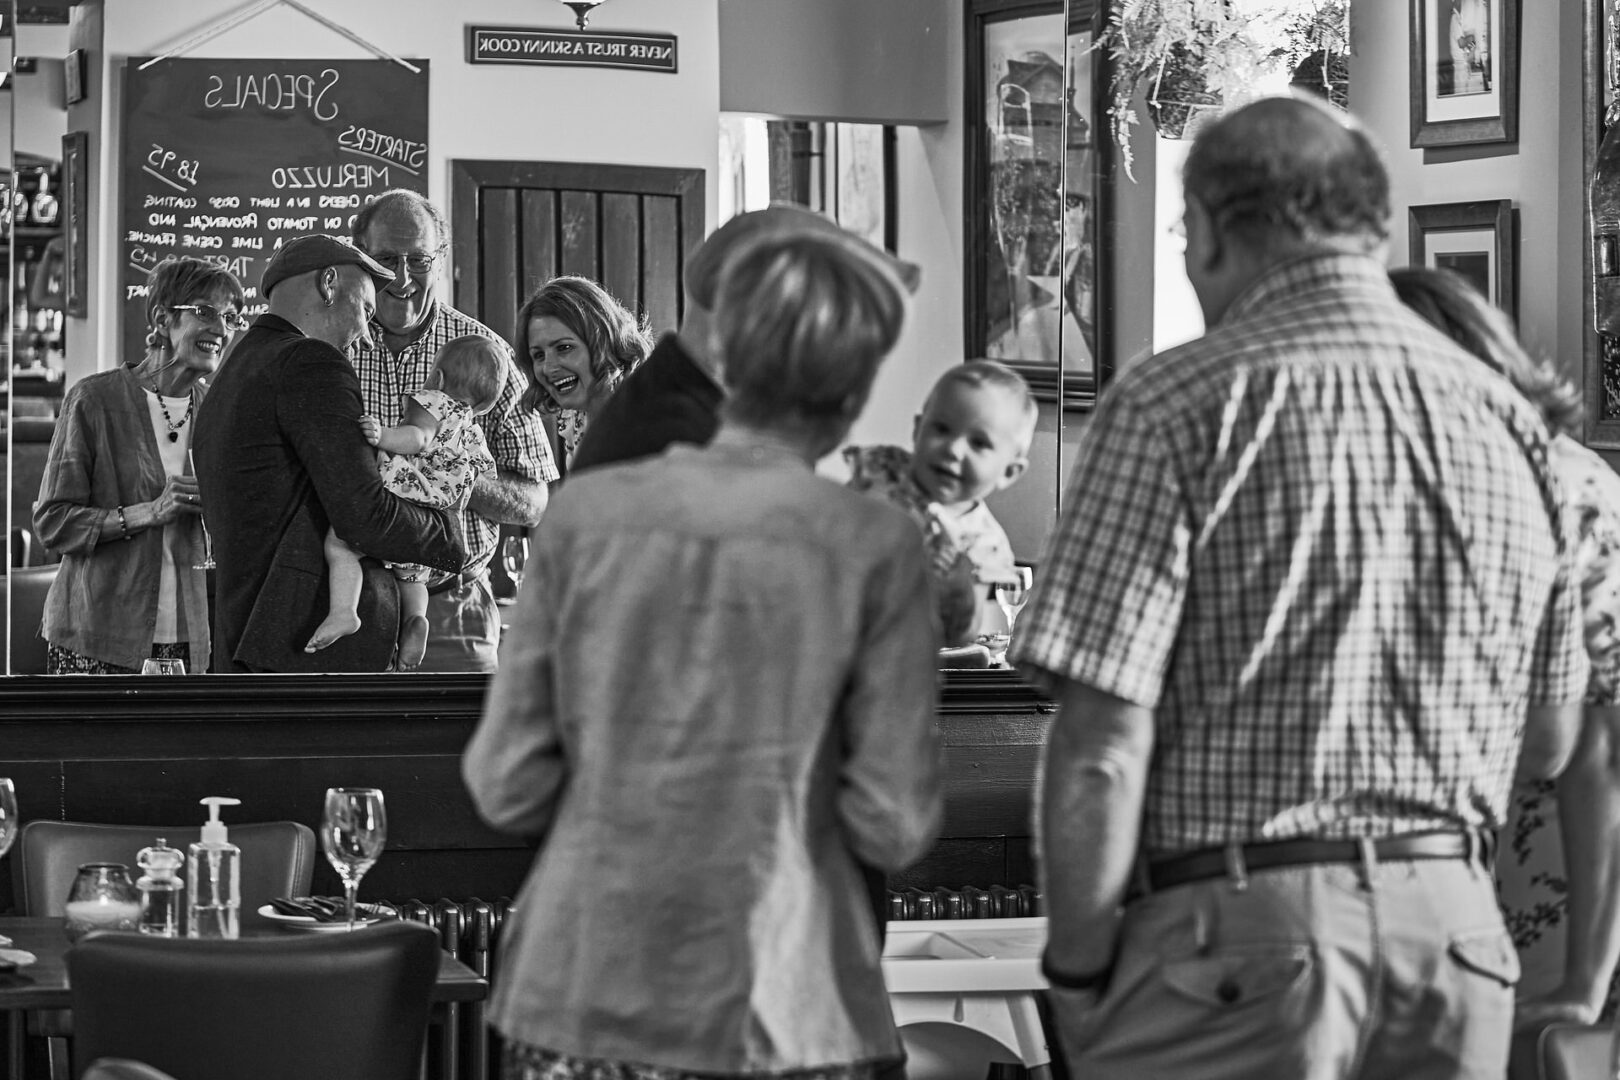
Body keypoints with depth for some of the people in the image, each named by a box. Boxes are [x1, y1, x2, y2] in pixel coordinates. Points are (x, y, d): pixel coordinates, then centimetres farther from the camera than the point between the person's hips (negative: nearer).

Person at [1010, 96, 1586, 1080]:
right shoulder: (1512, 424, 9)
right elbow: (1549, 743, 17)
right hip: (1460, 927, 6)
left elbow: (1103, 749, -13)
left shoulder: (1179, 407, -8)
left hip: (1239, 933, -5)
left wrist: (1078, 968, -3)